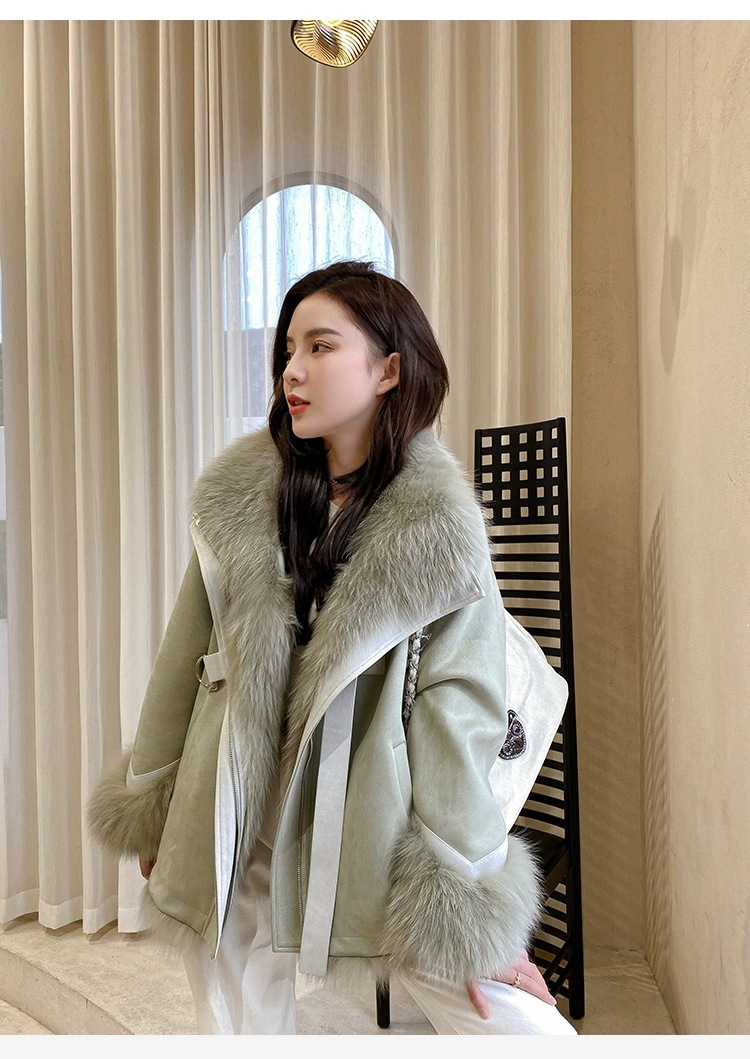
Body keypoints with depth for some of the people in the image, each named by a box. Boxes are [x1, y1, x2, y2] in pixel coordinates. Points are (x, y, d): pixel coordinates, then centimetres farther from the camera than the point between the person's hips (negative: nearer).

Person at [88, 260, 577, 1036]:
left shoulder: (439, 531, -11)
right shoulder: (239, 495, -2)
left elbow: (455, 722, -12)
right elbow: (185, 654, 6)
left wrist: (470, 913, -11)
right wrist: (151, 803, 12)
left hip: (373, 841, -2)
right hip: (234, 836, 3)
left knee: (524, 1029, -4)